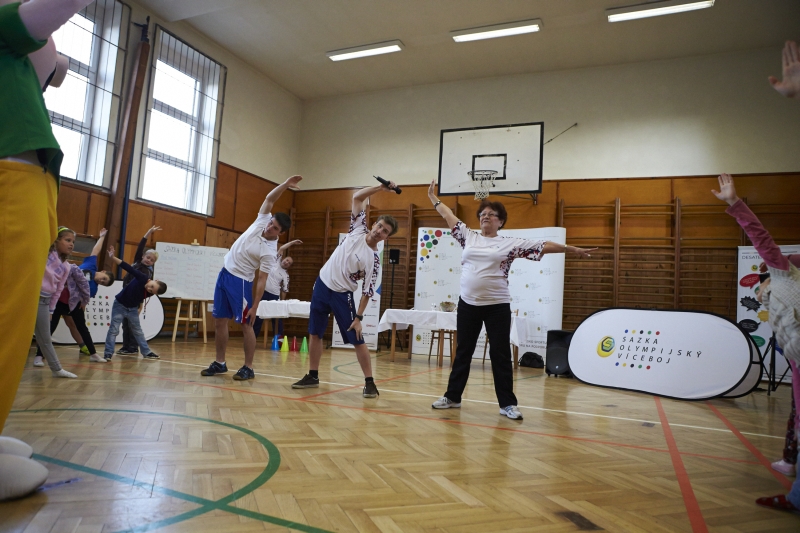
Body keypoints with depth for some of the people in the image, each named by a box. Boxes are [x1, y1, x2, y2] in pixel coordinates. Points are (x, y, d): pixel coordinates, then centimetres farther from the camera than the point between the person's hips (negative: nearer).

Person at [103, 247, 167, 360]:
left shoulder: (149, 293, -16)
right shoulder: (142, 278, -29)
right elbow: (128, 267, -33)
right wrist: (112, 258, -39)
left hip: (132, 308, 4)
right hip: (119, 305, -4)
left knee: (138, 330, 13)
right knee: (114, 329, -8)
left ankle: (146, 352, 21)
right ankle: (108, 353, -2)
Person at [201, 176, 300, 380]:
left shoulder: (269, 251, -19)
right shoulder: (262, 221, -4)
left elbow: (262, 280, -18)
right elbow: (269, 199, -5)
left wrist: (255, 306, -20)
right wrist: (285, 184, -18)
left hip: (240, 281, -7)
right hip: (225, 273, 7)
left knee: (246, 324, -4)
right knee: (219, 321, 10)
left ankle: (248, 368, 5)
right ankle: (220, 363, 20)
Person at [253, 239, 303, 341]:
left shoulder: (285, 275, 4)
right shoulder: (276, 261, 7)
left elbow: (284, 290, 4)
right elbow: (281, 248, 2)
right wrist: (293, 242, 2)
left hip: (275, 296, -1)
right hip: (263, 292, 1)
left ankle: (279, 338, 7)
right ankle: (253, 337, 13)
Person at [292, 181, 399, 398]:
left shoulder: (373, 260, -14)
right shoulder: (358, 229, -4)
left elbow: (367, 291, -12)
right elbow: (357, 198, -2)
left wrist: (359, 317, -17)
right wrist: (380, 188, -10)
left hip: (342, 294, -5)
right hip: (322, 284, 5)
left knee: (357, 340, -6)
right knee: (314, 333, 10)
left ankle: (369, 382, 4)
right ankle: (313, 376, 24)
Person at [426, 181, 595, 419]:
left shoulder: (511, 244, 1)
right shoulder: (469, 237, 9)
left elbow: (544, 246, 0)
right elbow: (448, 215, 17)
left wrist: (573, 249, -2)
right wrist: (433, 197, 23)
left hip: (497, 306, -3)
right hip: (468, 304, 3)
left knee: (501, 354, 2)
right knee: (463, 351, 12)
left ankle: (507, 404, 12)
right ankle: (452, 396, 23)